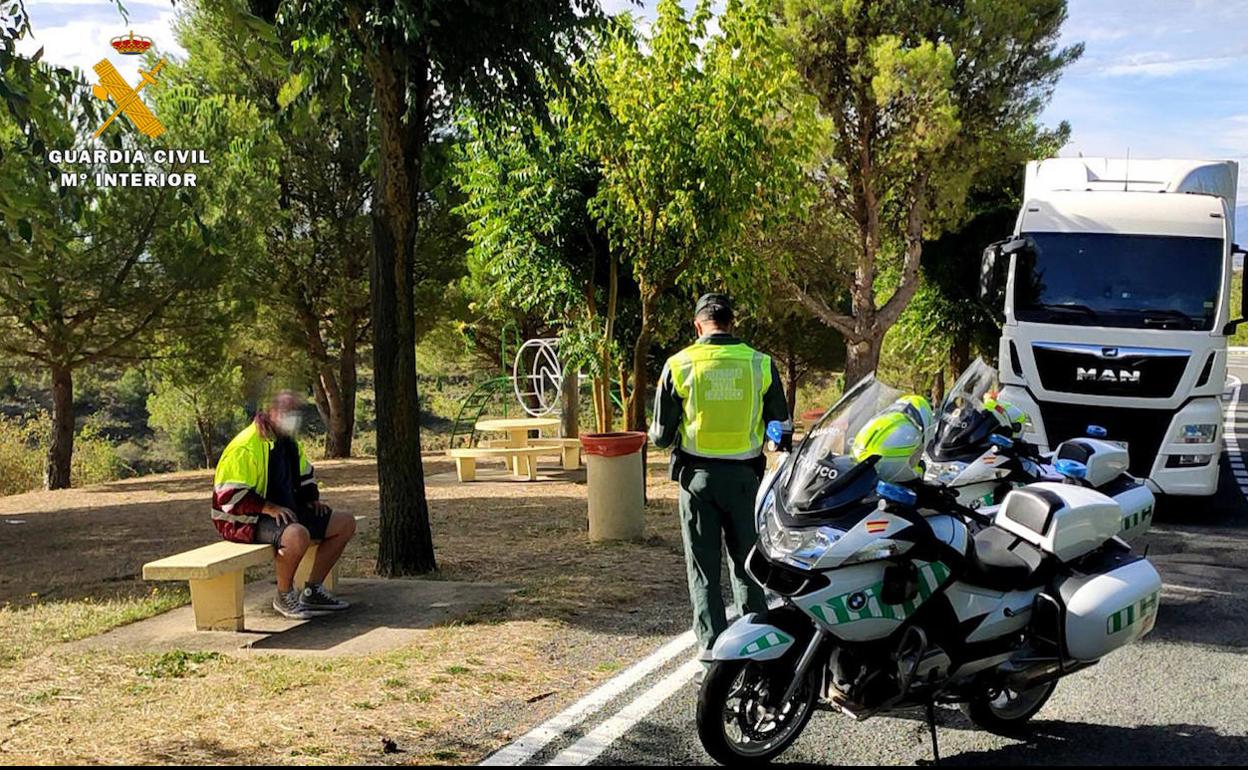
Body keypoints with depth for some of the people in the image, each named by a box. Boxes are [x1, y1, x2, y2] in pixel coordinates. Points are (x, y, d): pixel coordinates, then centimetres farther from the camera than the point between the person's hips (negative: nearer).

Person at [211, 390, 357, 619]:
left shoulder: (289, 443, 12)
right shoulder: (245, 447, -19)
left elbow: (304, 475, 29)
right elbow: (228, 495, -23)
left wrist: (313, 499, 11)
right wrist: (269, 508, -26)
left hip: (287, 510, 10)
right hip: (248, 520, -10)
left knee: (345, 523, 3)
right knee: (298, 535, -40)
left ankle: (313, 590, 6)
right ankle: (284, 596, -14)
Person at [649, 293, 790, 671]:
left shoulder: (679, 365, -6)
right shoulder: (761, 364, -3)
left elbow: (660, 435, -4)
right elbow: (780, 427, 5)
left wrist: (667, 437, 19)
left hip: (697, 476, -1)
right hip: (743, 475, 1)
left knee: (704, 567, 8)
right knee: (747, 563, 15)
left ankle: (712, 649, 8)